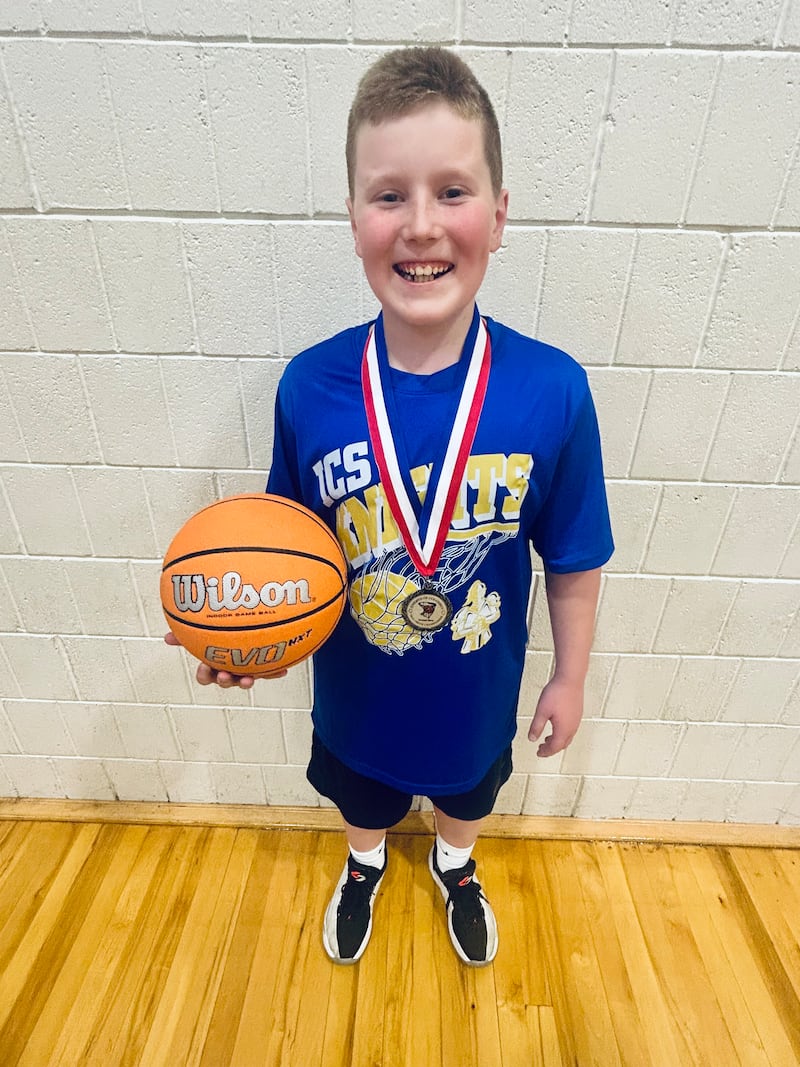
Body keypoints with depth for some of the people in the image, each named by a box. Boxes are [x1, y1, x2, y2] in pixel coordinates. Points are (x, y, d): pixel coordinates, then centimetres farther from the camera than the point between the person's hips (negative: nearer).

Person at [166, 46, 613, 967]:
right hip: (356, 688, 1)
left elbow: (573, 564, -12)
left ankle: (454, 866, 71)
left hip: (478, 689, 0)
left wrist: (569, 681, -1)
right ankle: (364, 866, 71)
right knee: (360, 796, 32)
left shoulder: (552, 390, -25)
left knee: (465, 791, 33)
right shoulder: (309, 388, -23)